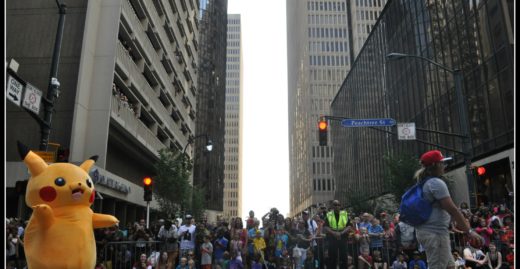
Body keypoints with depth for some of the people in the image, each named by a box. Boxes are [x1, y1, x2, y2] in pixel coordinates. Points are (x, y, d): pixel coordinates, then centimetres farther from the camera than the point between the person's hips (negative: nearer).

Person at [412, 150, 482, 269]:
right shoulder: (437, 183, -14)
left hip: (426, 231, 10)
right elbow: (452, 209, -18)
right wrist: (469, 231, -14)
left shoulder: (425, 183, 16)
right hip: (436, 232, -10)